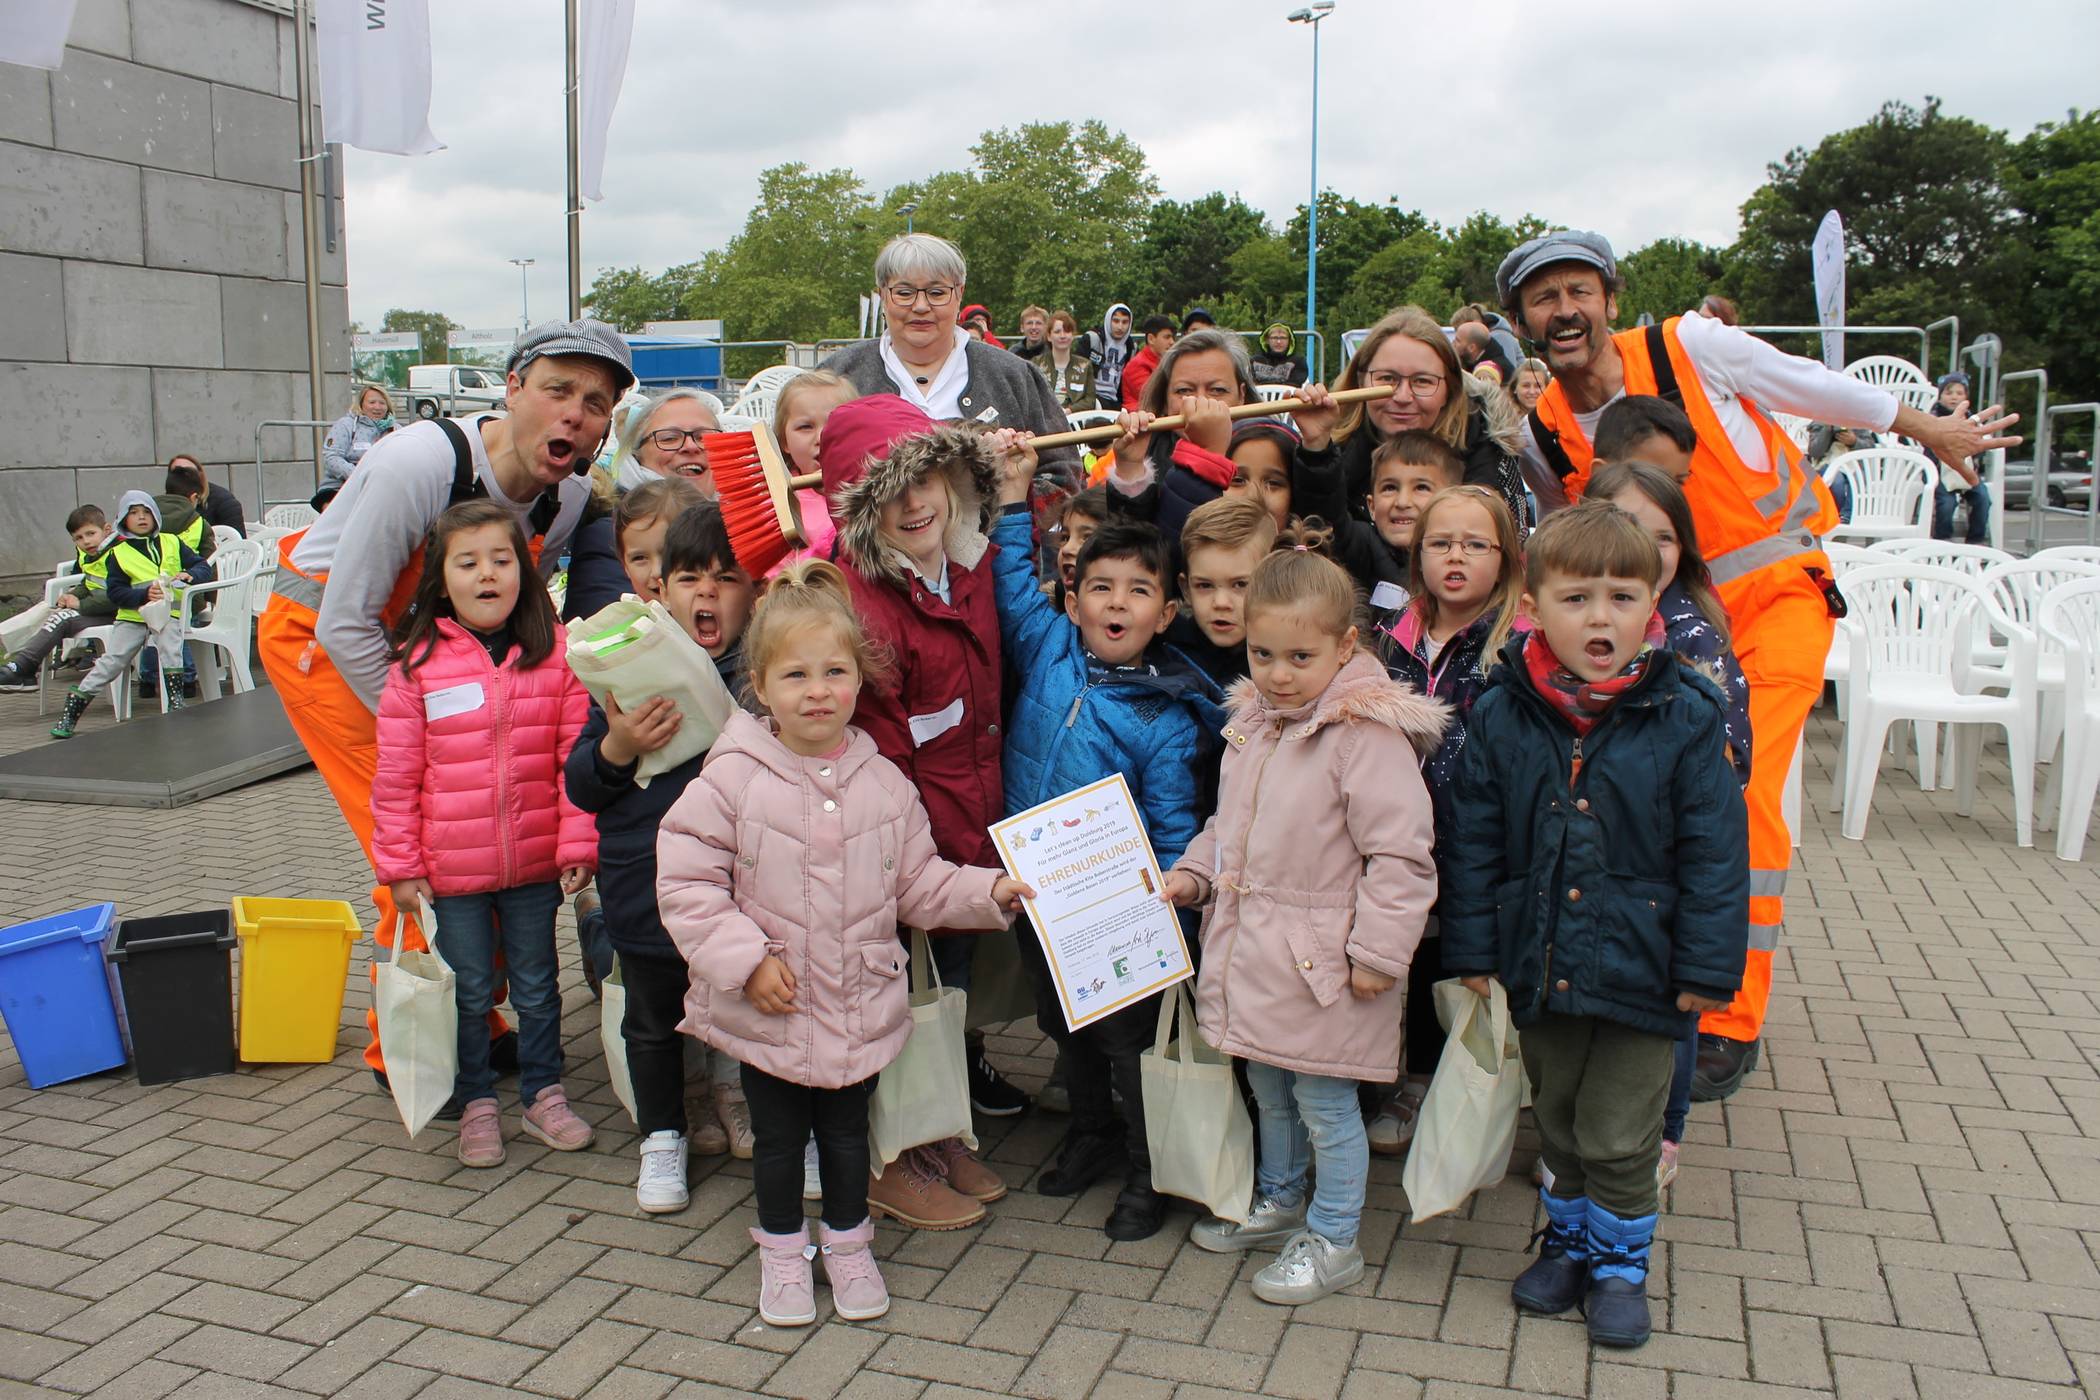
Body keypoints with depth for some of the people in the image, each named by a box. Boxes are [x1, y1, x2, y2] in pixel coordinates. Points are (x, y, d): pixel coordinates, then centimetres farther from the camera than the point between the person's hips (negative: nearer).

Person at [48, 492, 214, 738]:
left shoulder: (171, 543, 11)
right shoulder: (118, 553, 6)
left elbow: (203, 567, 9)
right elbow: (115, 592, -2)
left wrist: (190, 575, -13)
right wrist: (144, 595, -18)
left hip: (169, 611, 0)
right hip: (132, 616, 0)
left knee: (169, 646, -31)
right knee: (110, 663, -5)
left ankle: (175, 700, -21)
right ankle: (70, 712, 3)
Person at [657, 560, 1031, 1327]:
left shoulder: (883, 782, -3)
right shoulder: (731, 780, -15)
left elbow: (919, 882, 3)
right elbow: (685, 882, -14)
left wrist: (990, 890, -9)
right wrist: (746, 959, -19)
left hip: (860, 1003, 2)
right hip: (767, 1009, -2)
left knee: (848, 1131, 19)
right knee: (778, 1136, 16)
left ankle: (848, 1242, 41)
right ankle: (782, 1250, 37)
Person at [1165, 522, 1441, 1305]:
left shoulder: (1368, 734, -19)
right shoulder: (1253, 722, 7)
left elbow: (1400, 856, -20)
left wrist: (1377, 952, -20)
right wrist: (1192, 873, 6)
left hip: (1324, 962, -8)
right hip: (1253, 948, 8)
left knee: (1324, 1102, 7)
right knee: (1268, 1089, 24)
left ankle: (1332, 1241, 26)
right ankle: (1279, 1203, 44)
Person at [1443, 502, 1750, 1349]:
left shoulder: (1685, 717, -11)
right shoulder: (1500, 715, -6)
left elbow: (1713, 851, -7)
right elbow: (1474, 842, 0)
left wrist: (1707, 966, -7)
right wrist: (1473, 951, 0)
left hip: (1638, 970, -2)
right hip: (1538, 965, 3)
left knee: (1619, 1141, 8)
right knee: (1556, 1124, 20)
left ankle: (1621, 1263, 32)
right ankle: (1567, 1241, 42)